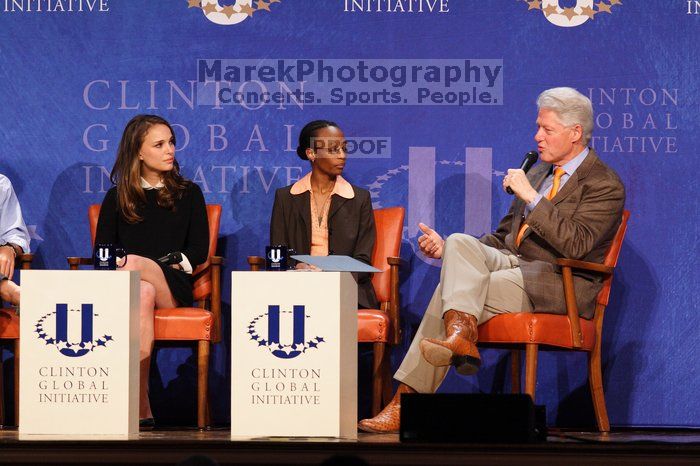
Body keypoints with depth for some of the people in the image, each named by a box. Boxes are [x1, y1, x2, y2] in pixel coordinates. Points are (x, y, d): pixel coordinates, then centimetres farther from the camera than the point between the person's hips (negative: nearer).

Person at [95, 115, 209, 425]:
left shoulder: (188, 193, 17)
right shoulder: (118, 198, 18)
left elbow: (198, 251, 9)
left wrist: (158, 266, -7)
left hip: (172, 288, -1)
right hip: (126, 286, 1)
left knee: (134, 263, -36)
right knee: (142, 293, -39)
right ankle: (140, 404, -49)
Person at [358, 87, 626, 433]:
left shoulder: (605, 185, -3)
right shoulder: (538, 172, 22)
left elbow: (576, 244, -19)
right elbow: (503, 237, 24)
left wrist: (530, 196, -18)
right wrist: (446, 250, 9)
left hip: (557, 284, -7)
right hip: (512, 262, 7)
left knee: (450, 289, -26)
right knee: (459, 242, -24)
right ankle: (461, 335, -38)